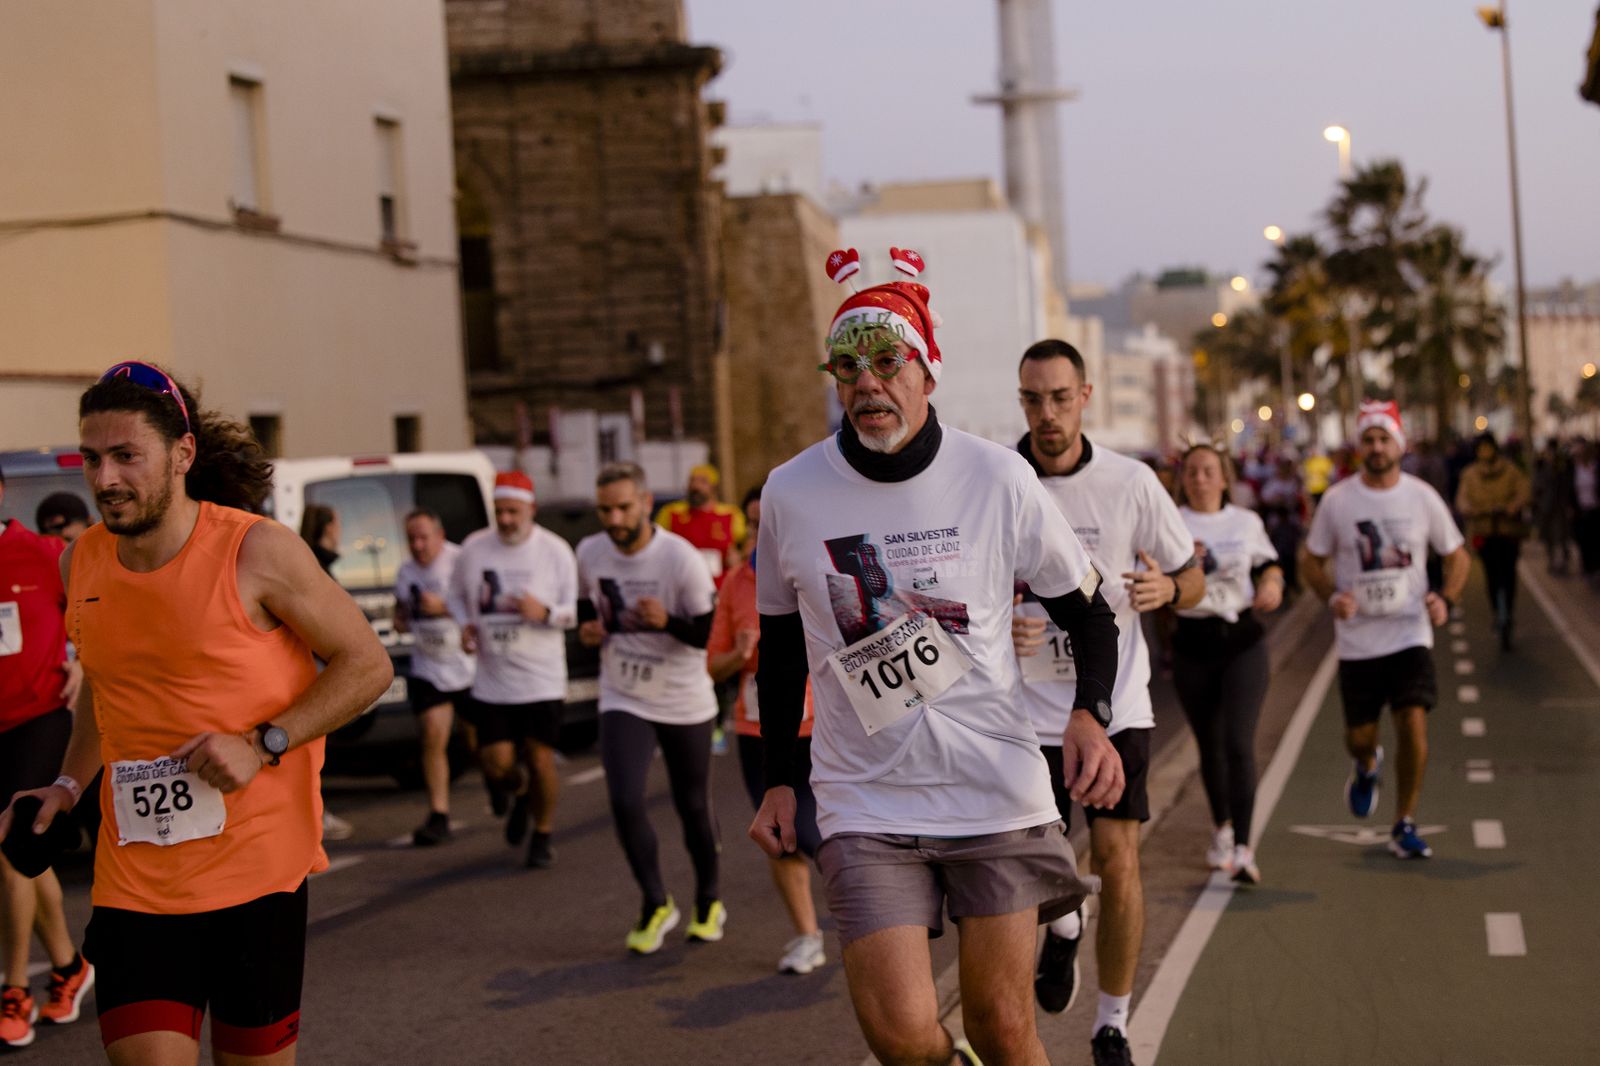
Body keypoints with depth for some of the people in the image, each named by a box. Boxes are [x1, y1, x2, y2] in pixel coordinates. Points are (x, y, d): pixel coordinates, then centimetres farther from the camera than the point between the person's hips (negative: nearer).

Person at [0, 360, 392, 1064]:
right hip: (132, 878, 3)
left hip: (255, 866, -3)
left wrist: (262, 745, -15)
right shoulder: (82, 564, 6)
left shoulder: (257, 551, -10)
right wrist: (68, 784, 10)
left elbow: (367, 664, -5)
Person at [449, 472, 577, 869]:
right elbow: (456, 593, 18)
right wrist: (464, 624, -2)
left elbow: (577, 610, -1)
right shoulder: (474, 548, 1)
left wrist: (545, 613, -21)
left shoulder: (555, 550, -4)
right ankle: (519, 796, 33)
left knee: (540, 760, 0)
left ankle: (543, 835, 22)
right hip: (492, 679, 2)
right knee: (496, 765, -2)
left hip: (542, 679, -2)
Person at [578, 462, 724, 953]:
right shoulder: (589, 554, -5)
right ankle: (656, 904, 8)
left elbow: (713, 634, -14)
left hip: (685, 703, -2)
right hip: (623, 701, 3)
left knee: (694, 806, 9)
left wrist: (666, 621, -32)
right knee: (625, 802, -12)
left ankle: (709, 902, 32)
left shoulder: (681, 559, -19)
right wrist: (588, 628, -7)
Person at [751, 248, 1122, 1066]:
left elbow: (1086, 609, 5)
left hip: (997, 791, 0)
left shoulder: (996, 478, -4)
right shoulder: (790, 493, 0)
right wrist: (779, 781, 13)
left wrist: (1090, 714, -13)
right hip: (864, 804, 1)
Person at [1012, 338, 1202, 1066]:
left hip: (1114, 703, 0)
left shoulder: (1131, 482, -4)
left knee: (1118, 862, -5)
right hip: (1027, 710, 0)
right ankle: (1063, 927, 40)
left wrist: (1167, 587, -19)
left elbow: (1192, 581, 5)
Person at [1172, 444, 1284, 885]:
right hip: (1193, 644, 1)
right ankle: (1221, 827, 37)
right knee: (1209, 745, 13)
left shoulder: (1247, 522, 5)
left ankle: (1243, 849, -15)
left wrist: (1272, 584, -1)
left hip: (1242, 640, -1)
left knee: (1238, 743, -13)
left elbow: (1269, 563, 20)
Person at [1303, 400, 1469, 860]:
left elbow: (1456, 555, 10)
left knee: (1413, 724, -13)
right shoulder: (1337, 500, -2)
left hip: (1410, 633, 0)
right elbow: (1313, 562, 7)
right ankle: (1366, 767, 46)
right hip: (1357, 637, 1)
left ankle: (1404, 826, 4)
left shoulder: (1422, 497, -1)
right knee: (1360, 734, 6)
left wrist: (1445, 599, -8)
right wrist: (1332, 596, -13)